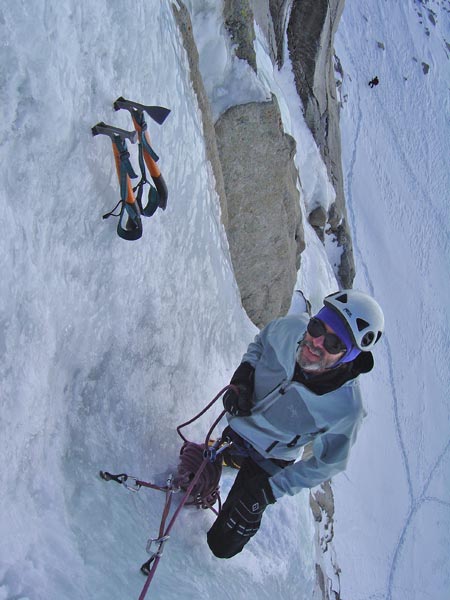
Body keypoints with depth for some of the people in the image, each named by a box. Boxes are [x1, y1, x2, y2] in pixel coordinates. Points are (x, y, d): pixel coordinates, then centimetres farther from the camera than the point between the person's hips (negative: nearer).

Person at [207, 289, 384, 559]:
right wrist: (242, 377, -19)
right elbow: (261, 341, -3)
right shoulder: (292, 326, -29)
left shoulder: (346, 409, -37)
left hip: (269, 461, -3)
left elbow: (326, 463, -18)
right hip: (235, 424, 4)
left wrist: (272, 490, -15)